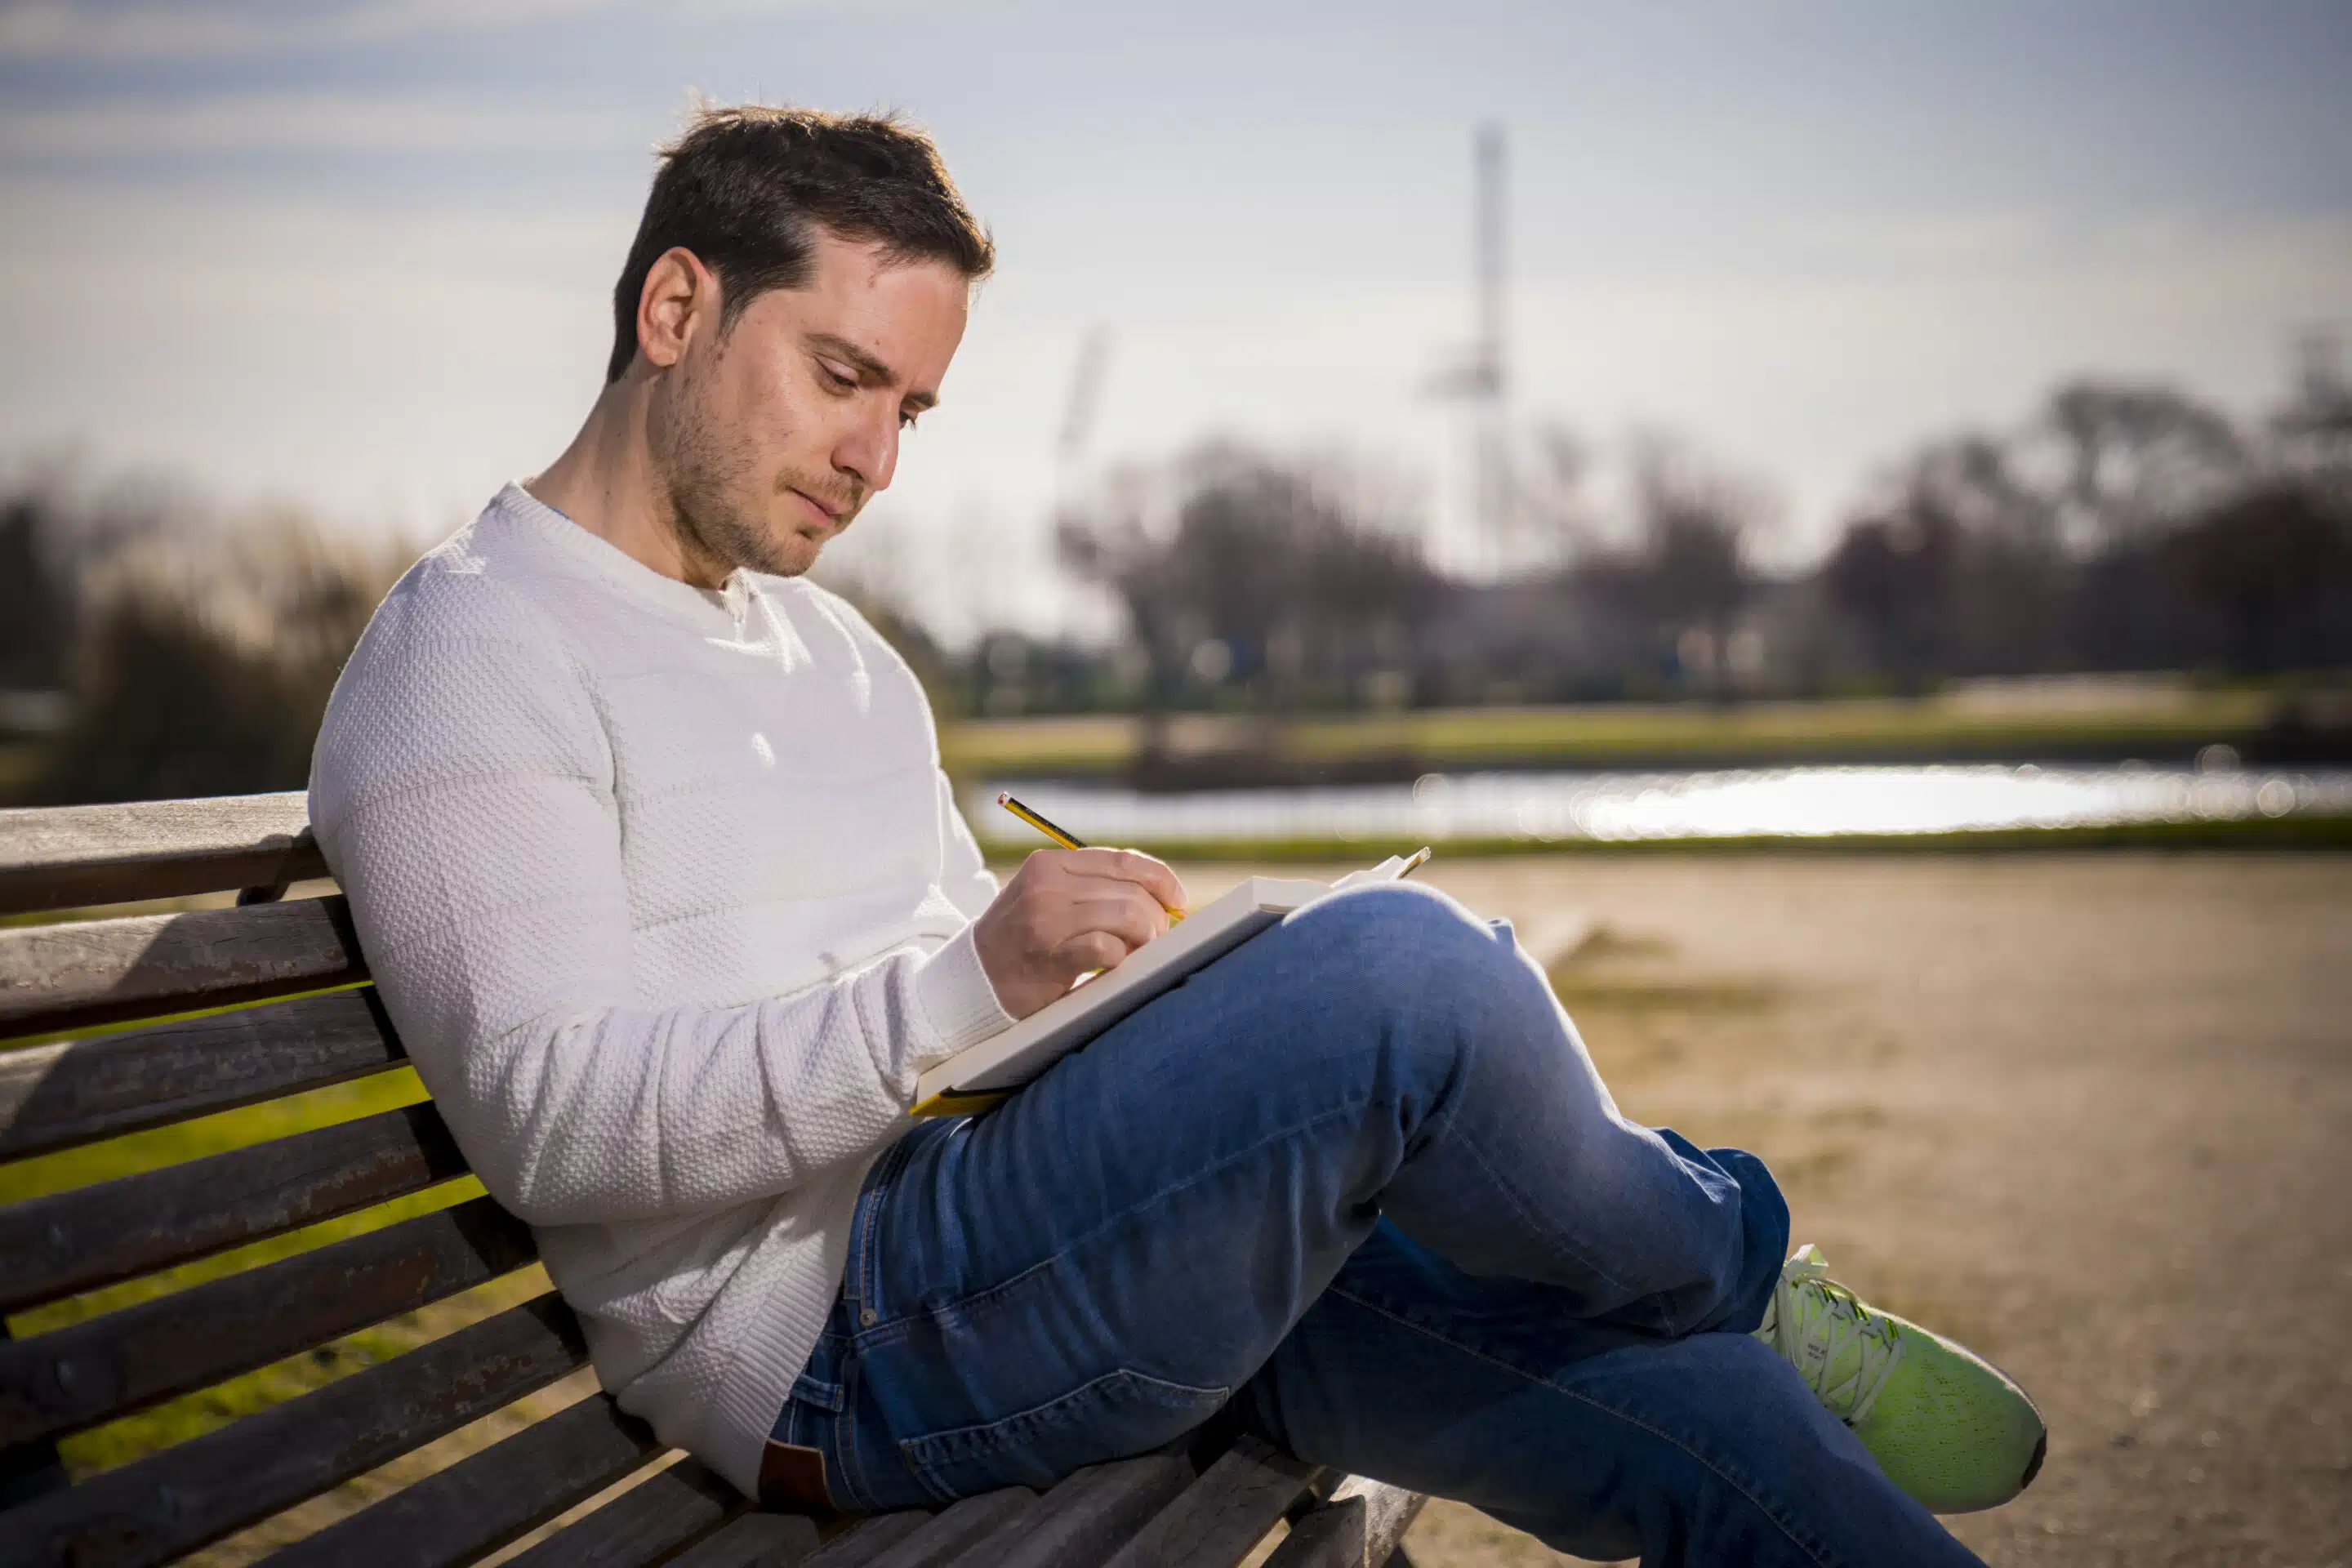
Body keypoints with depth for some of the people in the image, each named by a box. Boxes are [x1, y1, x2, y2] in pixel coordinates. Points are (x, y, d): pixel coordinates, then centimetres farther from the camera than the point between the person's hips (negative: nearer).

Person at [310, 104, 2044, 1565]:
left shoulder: (832, 643, 24)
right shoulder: (471, 656, -4)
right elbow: (550, 1116, -17)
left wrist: (1118, 975, 3)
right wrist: (969, 984, -27)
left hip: (1056, 1248, 8)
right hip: (844, 1347, -8)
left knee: (1702, 1411, -8)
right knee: (1401, 959, -26)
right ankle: (1743, 1268, 2)